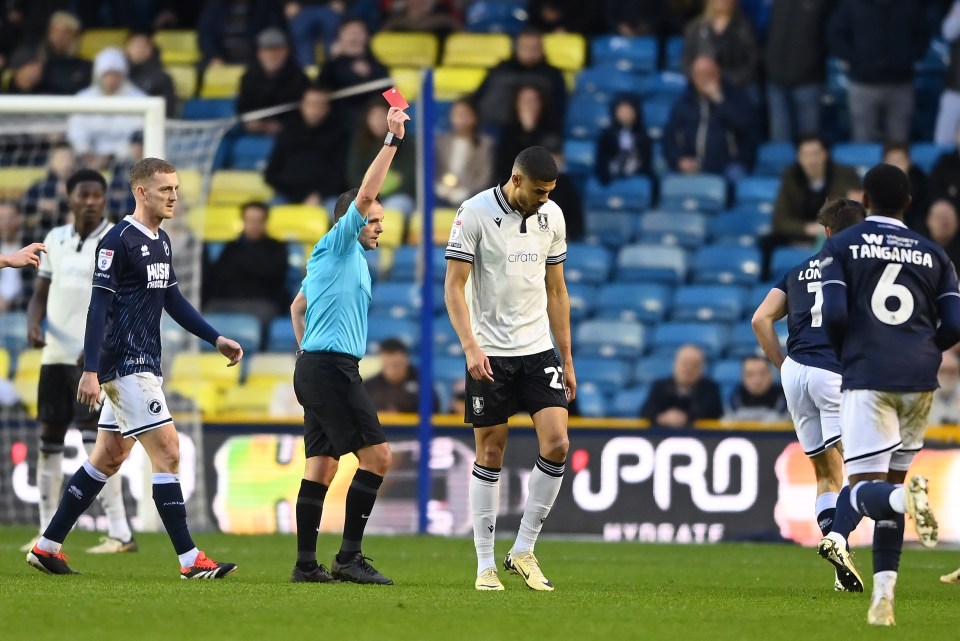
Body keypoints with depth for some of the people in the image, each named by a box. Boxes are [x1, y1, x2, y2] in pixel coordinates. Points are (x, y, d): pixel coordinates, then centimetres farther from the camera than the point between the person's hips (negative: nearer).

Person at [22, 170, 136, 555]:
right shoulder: (55, 240, 12)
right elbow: (41, 292, 18)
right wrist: (34, 322, -3)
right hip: (55, 352, 6)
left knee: (95, 438, -14)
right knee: (49, 440, 8)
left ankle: (120, 533, -12)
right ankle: (47, 532, 17)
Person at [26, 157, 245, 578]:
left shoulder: (161, 242, 14)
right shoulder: (119, 240, -13)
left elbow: (173, 301, 24)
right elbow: (99, 306, -17)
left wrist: (216, 339, 18)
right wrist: (90, 371, -21)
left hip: (141, 366, 10)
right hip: (126, 365, -10)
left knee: (109, 458, 13)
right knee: (167, 452, -11)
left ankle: (47, 546, 19)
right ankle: (190, 561, -9)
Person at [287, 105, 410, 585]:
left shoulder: (352, 258, 21)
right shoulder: (336, 247, -5)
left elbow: (298, 306, 31)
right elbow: (365, 194, -18)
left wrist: (307, 352, 25)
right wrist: (392, 141, -16)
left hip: (316, 365, 10)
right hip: (331, 368, -10)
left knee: (321, 467, 7)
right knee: (376, 455, -12)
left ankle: (306, 563, 5)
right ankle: (349, 557, -14)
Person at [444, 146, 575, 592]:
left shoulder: (551, 216, 6)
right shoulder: (475, 213, -9)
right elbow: (453, 286, -9)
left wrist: (567, 359, 13)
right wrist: (471, 347, -21)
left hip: (538, 350, 4)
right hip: (489, 354, -4)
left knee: (557, 444, -10)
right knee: (490, 454, 0)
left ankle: (523, 551, 2)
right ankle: (485, 564, 8)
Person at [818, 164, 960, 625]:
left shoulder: (840, 246, 4)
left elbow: (834, 314, -8)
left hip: (867, 375, -3)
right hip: (920, 379, 3)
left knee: (867, 489, -4)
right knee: (889, 481, 14)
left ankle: (905, 496, -42)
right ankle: (883, 598, 8)